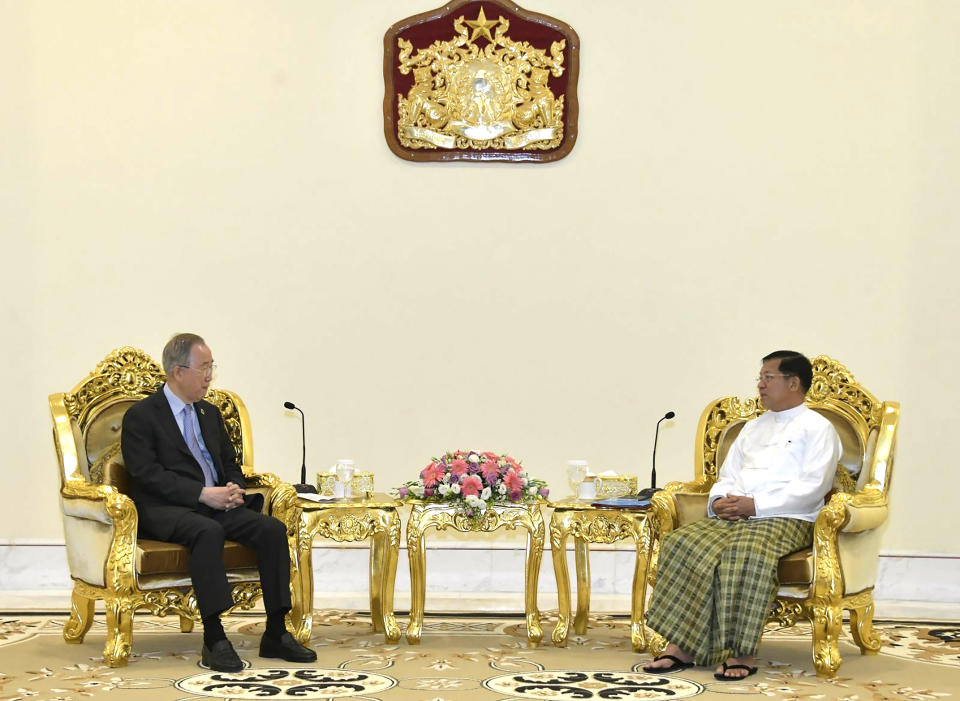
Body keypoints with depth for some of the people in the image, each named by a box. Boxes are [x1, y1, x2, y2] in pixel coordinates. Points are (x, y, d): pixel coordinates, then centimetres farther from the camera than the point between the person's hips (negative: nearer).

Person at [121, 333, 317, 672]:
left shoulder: (210, 413, 22)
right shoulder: (141, 416, 0)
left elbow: (230, 463, 25)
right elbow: (147, 474, -11)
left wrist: (235, 489, 0)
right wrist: (202, 494, -20)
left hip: (216, 504, 7)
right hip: (164, 510, -6)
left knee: (272, 528, -19)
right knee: (208, 531, -38)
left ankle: (276, 634, -16)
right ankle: (214, 640, -38)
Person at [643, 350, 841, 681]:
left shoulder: (817, 428, 6)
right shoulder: (753, 427, 29)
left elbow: (813, 486, -8)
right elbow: (727, 476, 25)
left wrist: (756, 505, -15)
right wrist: (719, 500, 0)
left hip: (785, 518, -6)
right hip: (732, 515, 6)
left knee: (746, 554, -39)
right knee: (682, 543, -23)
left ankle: (741, 654, -33)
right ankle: (681, 647, -26)